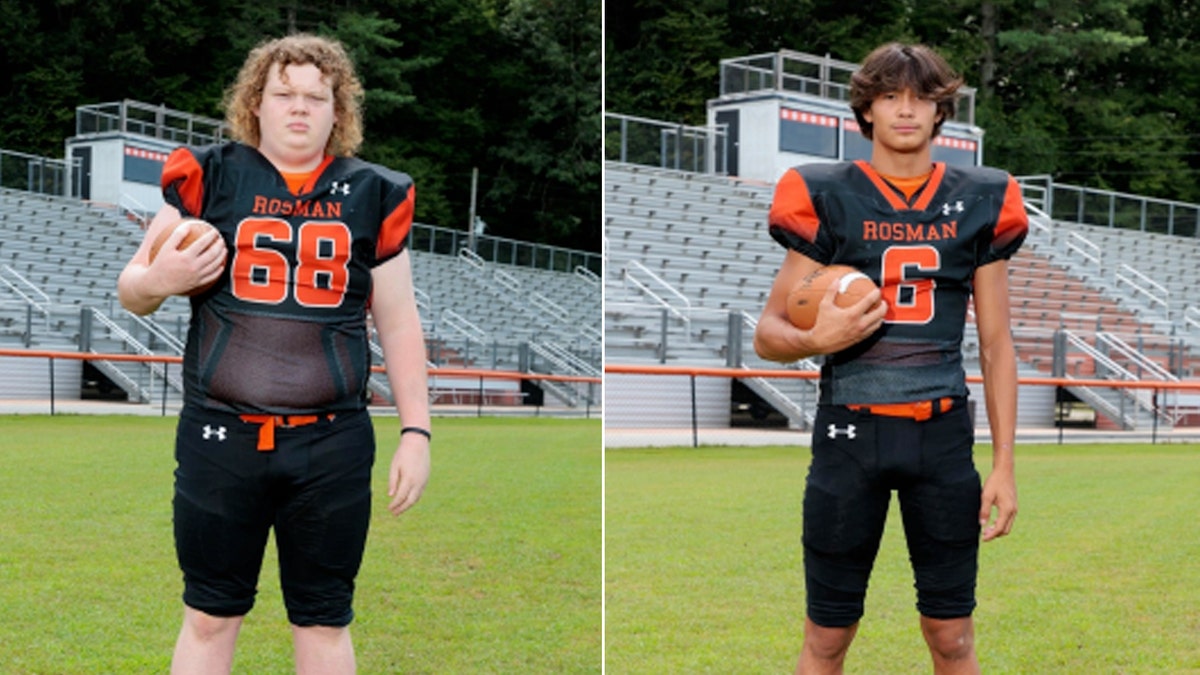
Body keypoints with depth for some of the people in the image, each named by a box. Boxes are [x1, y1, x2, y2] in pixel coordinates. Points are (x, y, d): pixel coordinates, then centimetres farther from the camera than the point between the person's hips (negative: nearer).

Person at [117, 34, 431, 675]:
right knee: (210, 616, 9)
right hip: (220, 438, 0)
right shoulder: (207, 177, 2)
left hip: (332, 448, 1)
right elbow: (132, 292, 9)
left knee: (323, 621, 10)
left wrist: (416, 430, 5)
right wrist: (158, 279, -14)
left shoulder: (372, 196, 5)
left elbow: (399, 324, 10)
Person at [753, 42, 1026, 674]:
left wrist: (1004, 464, 5)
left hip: (943, 435, 2)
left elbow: (997, 345, 10)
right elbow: (767, 334, 3)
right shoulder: (825, 197, 0)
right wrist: (818, 339, -20)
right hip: (850, 432, -1)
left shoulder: (979, 202, 7)